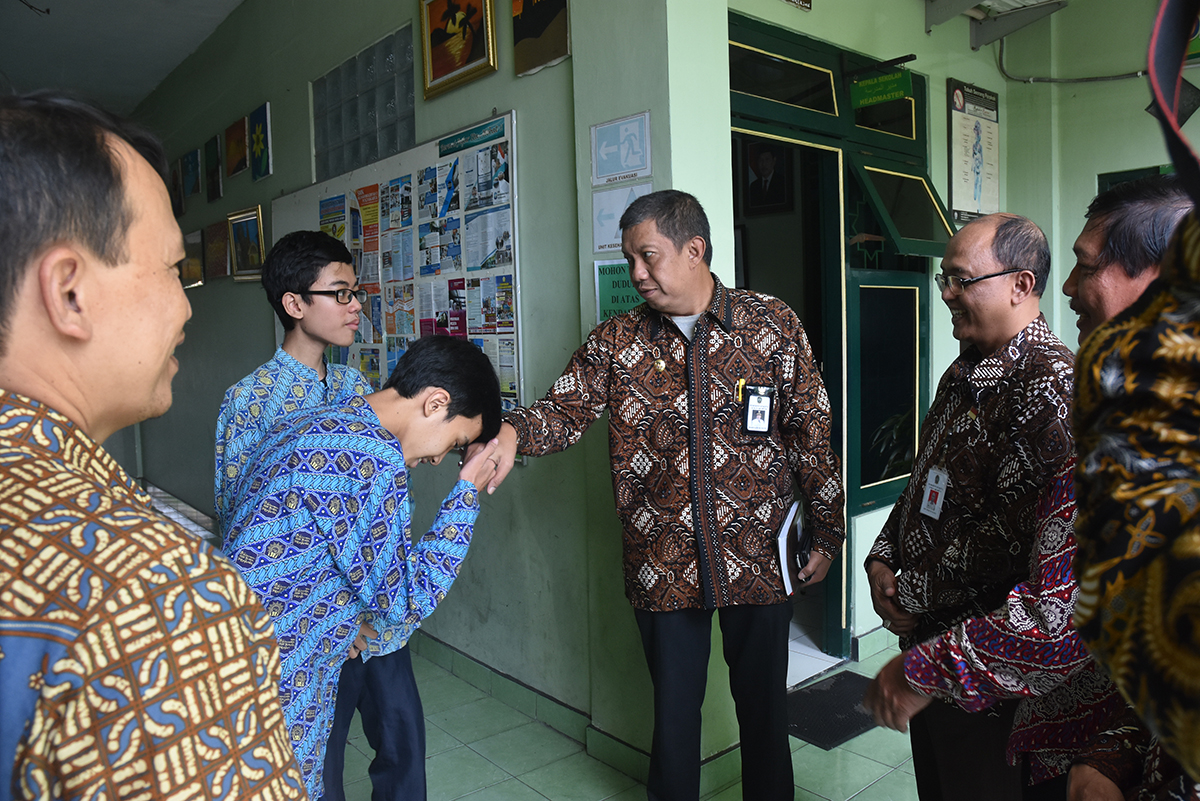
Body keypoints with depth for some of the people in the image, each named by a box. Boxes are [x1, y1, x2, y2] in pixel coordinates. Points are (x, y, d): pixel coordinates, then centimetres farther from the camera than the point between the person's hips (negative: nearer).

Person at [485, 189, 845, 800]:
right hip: (662, 565, 1)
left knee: (763, 704, 17)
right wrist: (512, 433, -30)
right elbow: (564, 411, -8)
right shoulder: (614, 342, 0)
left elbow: (812, 435, 0)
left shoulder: (773, 327, -4)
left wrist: (827, 535, 2)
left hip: (756, 559, 0)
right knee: (674, 707, 16)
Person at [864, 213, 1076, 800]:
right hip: (925, 630, 9)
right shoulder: (964, 373, 10)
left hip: (984, 651, -8)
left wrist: (914, 595, -19)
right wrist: (883, 557, 2)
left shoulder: (1049, 384, -22)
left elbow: (1014, 530, -28)